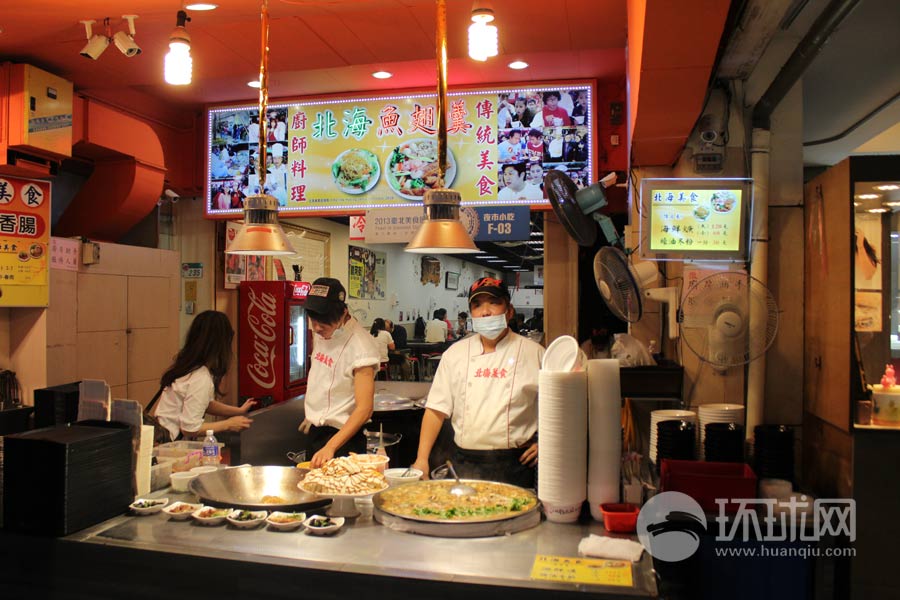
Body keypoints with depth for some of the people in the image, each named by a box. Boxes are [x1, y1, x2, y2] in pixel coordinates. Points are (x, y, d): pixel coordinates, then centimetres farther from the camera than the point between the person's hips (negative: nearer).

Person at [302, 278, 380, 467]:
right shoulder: (321, 333, 1)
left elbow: (364, 410, -27)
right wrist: (312, 416, 17)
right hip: (314, 431, 8)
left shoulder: (360, 345, -23)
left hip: (341, 435, -8)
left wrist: (330, 447, -34)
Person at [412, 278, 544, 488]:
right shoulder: (455, 353, 6)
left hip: (514, 465, -2)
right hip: (465, 463, 2)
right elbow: (437, 409, 5)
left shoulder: (533, 353, -1)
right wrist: (422, 458, 0)